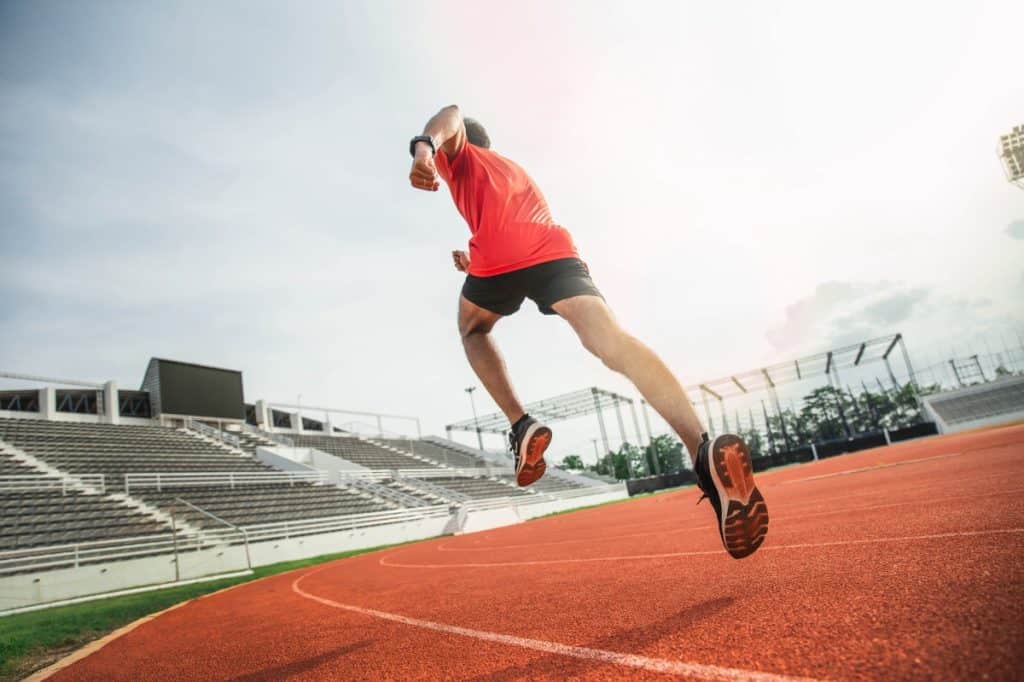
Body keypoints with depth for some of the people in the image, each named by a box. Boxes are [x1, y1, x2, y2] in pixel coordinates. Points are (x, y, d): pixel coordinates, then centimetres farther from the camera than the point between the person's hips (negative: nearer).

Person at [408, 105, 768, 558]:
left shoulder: (458, 155, 28)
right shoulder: (517, 171, 45)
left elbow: (451, 116, 3)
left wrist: (422, 147, -19)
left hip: (500, 252, -3)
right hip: (554, 249, 4)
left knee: (472, 329, 27)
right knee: (611, 339, -19)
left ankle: (521, 426, 7)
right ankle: (705, 449, -42)